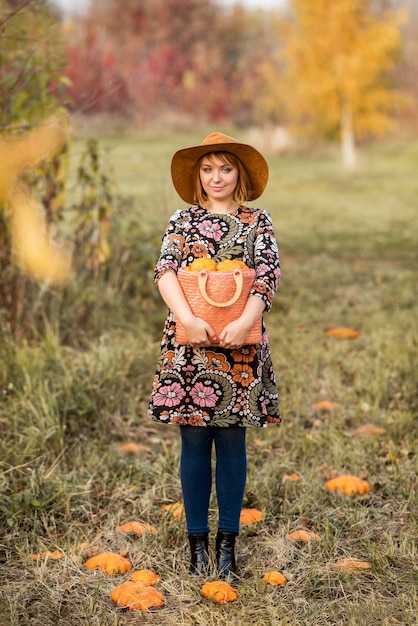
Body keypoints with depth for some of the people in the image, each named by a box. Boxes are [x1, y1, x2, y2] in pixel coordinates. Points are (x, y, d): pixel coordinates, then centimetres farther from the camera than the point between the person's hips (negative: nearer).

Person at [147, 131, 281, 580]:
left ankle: (227, 542, 13)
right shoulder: (182, 220, 9)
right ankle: (197, 541, 13)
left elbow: (268, 275, -2)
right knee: (194, 441, 2)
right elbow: (165, 270, -4)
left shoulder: (258, 223, 9)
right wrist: (188, 319, -19)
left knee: (231, 440, 3)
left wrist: (245, 321, -19)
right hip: (188, 342, 0)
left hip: (240, 345, 0)